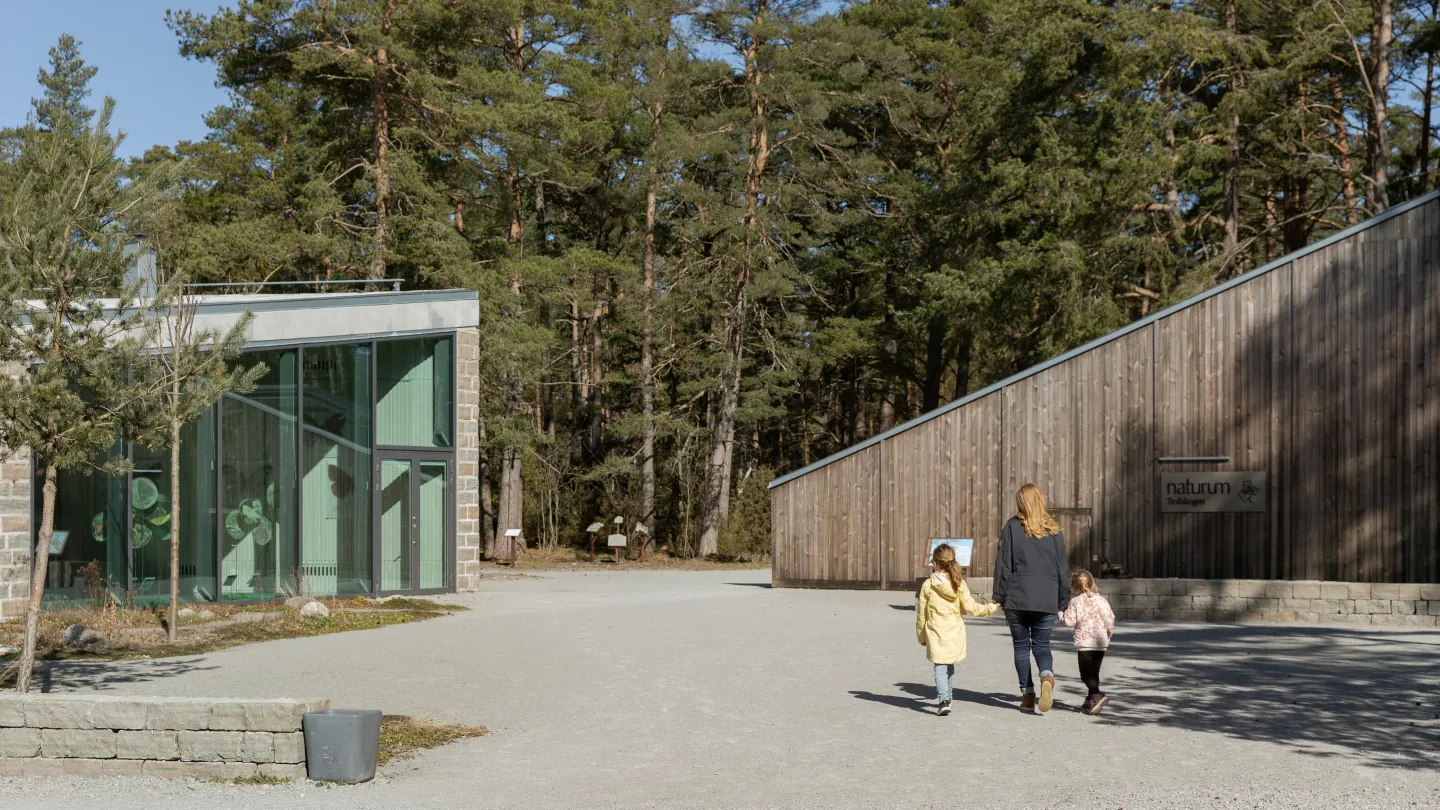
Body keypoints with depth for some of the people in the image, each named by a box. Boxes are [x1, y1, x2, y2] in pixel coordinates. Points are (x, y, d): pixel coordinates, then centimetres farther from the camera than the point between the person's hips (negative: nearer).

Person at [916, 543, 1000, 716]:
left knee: (940, 666, -3)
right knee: (950, 665, 19)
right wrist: (992, 608, 14)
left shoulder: (928, 585, -6)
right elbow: (970, 607, -2)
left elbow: (921, 614, 0)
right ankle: (945, 697, 29)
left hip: (936, 633, -3)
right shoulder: (959, 584, -3)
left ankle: (943, 700, -20)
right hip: (955, 633, 3)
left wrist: (921, 636, 13)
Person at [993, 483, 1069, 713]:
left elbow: (1003, 564, -3)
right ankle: (1047, 675, -20)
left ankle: (1028, 696, 6)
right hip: (1047, 599, 2)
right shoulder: (1054, 530, 6)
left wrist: (999, 595, 3)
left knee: (1021, 646, 9)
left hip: (1017, 597, -2)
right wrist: (1063, 601, 15)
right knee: (1041, 644, 11)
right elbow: (1062, 569, 9)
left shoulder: (1012, 527, -1)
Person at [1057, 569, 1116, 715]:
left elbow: (1069, 621, -10)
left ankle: (1097, 695, -25)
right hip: (1101, 642, 5)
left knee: (1086, 673, -5)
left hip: (1084, 642, -5)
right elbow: (1109, 617, 0)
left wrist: (1061, 613, 10)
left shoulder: (1075, 601, -6)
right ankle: (1091, 700, 21)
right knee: (1094, 672, 15)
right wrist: (1109, 630, 19)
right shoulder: (1101, 600, 3)